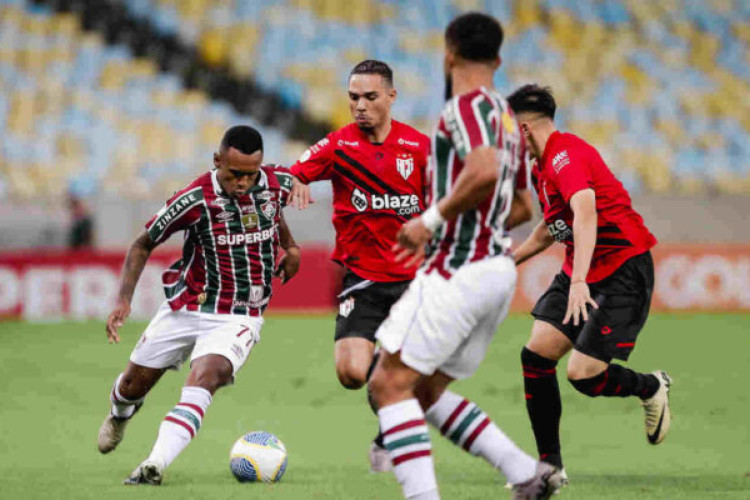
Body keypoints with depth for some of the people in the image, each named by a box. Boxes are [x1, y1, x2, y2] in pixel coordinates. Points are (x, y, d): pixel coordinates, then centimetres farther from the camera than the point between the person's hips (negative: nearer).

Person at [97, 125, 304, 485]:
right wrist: (124, 300, -15)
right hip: (185, 308, 0)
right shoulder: (195, 199, -20)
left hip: (239, 317, 0)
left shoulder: (277, 184, -10)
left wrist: (289, 245, 14)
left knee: (204, 378, -28)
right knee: (133, 385, 14)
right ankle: (119, 416, 52)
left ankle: (155, 465, -38)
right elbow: (144, 244, -6)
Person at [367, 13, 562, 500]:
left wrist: (432, 219, -18)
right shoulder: (508, 117, 17)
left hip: (460, 270, -9)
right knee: (426, 390, 16)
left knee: (390, 383, -7)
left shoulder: (468, 105, -10)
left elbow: (484, 171, -28)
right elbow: (520, 206, 26)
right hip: (498, 268, 9)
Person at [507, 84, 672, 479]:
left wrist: (579, 281, -49)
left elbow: (586, 214, -38)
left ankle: (651, 388, 17)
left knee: (583, 375, -15)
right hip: (580, 271, 9)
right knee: (536, 354, -4)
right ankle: (550, 465, 3)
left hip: (624, 272, -9)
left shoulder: (565, 155, -21)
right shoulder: (542, 167, 11)